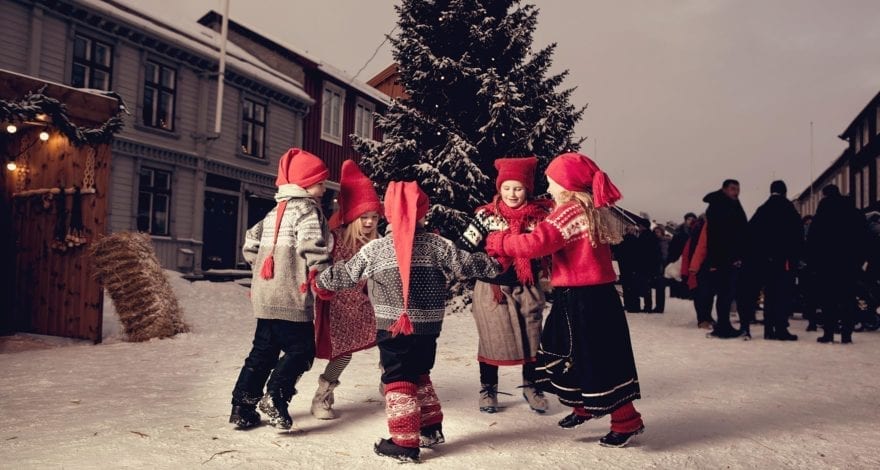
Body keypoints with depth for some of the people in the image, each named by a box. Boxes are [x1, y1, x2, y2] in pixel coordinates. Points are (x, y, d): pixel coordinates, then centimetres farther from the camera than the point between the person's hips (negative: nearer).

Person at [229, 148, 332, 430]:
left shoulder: (275, 212, 19)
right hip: (291, 298, -8)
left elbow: (251, 244, 20)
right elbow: (312, 245, -21)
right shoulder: (308, 209, -7)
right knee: (301, 350, 1)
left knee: (262, 352, 15)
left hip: (265, 296, 9)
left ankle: (242, 407, 19)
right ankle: (276, 397, -10)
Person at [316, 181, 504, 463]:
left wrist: (320, 281, 23)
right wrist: (496, 265, 22)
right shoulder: (437, 244, -1)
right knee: (420, 376, 21)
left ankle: (405, 443, 6)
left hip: (392, 327, -4)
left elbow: (346, 274, 5)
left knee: (398, 381, 3)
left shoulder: (375, 249, -4)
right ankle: (431, 429, 30)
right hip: (428, 326, 4)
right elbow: (465, 265, 5)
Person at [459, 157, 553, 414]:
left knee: (532, 338, 11)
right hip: (493, 287, -2)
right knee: (493, 338, 7)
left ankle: (531, 386, 31)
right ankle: (488, 389, 25)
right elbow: (464, 248, -9)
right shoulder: (487, 215, -7)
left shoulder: (539, 215, 0)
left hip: (528, 288, 3)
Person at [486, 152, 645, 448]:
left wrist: (497, 242, -13)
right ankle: (584, 406, 35)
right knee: (570, 352, 20)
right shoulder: (592, 210, 12)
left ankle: (626, 421, 13)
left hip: (583, 300, -10)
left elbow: (535, 243, -26)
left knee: (597, 360, 1)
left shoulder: (570, 211, -18)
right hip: (594, 294, 10)